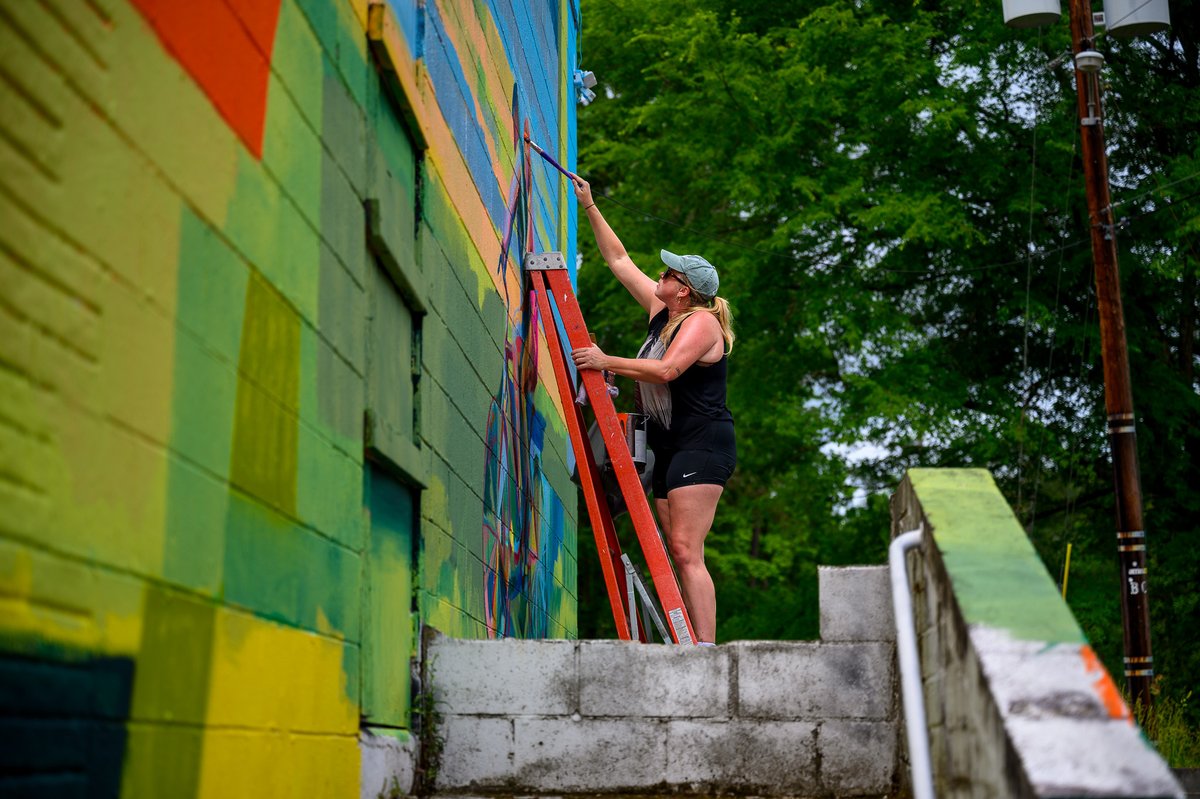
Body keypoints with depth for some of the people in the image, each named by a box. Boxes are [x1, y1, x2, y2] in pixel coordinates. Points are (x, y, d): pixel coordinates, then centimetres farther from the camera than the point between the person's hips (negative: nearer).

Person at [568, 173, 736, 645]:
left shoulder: (701, 322, -8)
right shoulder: (662, 313, 16)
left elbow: (666, 369, -24)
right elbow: (619, 260, 23)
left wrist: (606, 362, -20)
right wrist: (589, 207, 23)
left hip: (702, 444, -9)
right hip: (670, 447, 9)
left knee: (685, 551, -17)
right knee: (679, 557, 3)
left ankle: (707, 648, -19)